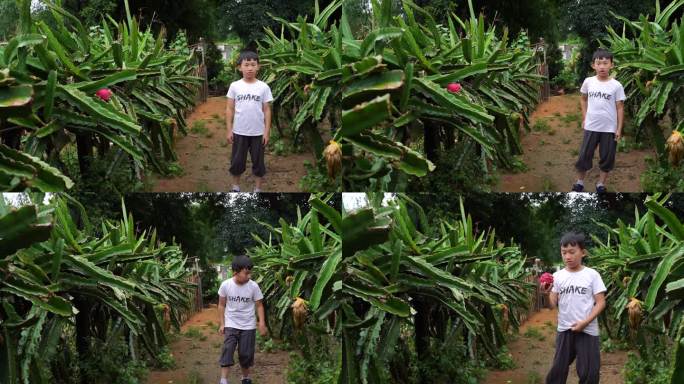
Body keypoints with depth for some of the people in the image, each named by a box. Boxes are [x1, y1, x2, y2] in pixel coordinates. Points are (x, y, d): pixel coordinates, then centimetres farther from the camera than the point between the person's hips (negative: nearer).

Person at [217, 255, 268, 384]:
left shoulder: (253, 286, -12)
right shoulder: (226, 285, -11)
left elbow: (259, 305, -3)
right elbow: (222, 305, 1)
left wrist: (262, 324, -10)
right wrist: (221, 324, -1)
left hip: (248, 326, 0)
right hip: (231, 325, 0)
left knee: (246, 354, 6)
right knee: (227, 350, -13)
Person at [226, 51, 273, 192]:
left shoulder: (263, 87, -3)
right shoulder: (235, 86, -2)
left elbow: (267, 110, 0)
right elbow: (230, 109, 2)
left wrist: (267, 132, -3)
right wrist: (229, 130, -1)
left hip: (258, 133, 0)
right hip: (239, 132, 0)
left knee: (258, 162, 9)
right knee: (237, 161, 10)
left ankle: (257, 189, 21)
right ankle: (235, 187, 27)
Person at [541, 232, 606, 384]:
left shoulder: (592, 275, -4)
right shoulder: (557, 276, 4)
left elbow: (600, 302, -5)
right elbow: (553, 305, 2)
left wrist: (585, 322, -15)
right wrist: (547, 294, -19)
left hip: (587, 331, -3)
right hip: (564, 330, 3)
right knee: (558, 370, 8)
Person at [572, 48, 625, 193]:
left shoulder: (616, 85, -8)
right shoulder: (588, 82, -2)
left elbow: (620, 108, -3)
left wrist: (619, 129, -5)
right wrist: (584, 117, 9)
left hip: (609, 128, -1)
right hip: (591, 127, 1)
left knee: (607, 158, 8)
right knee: (584, 155, 6)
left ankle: (601, 184, 23)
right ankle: (579, 182, 23)